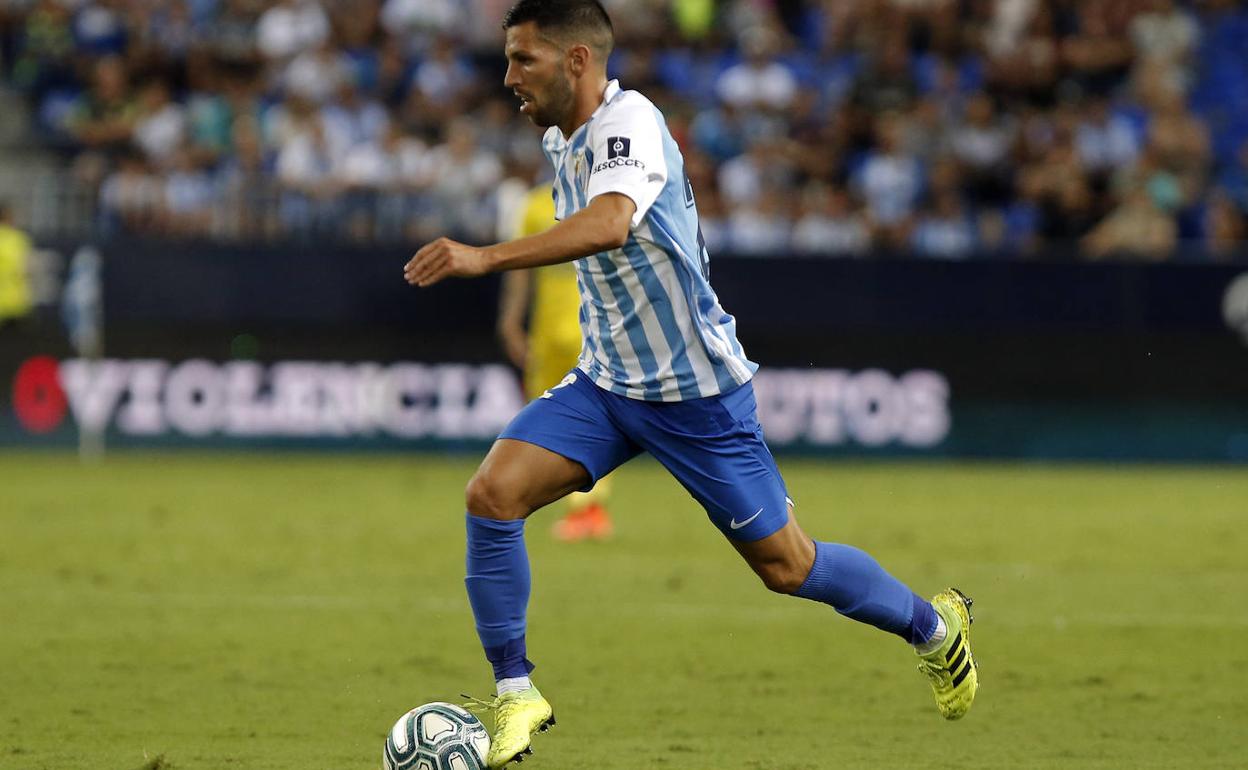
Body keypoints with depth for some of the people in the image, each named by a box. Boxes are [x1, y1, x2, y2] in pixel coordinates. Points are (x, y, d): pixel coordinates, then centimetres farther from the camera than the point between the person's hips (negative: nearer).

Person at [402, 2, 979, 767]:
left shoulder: (629, 121, -23)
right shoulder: (560, 140, 4)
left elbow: (610, 224, -44)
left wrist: (485, 257, -53)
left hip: (694, 389, -7)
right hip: (605, 382, 7)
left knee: (786, 567, 4)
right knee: (492, 494, -14)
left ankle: (935, 625, 29)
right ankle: (517, 695, -4)